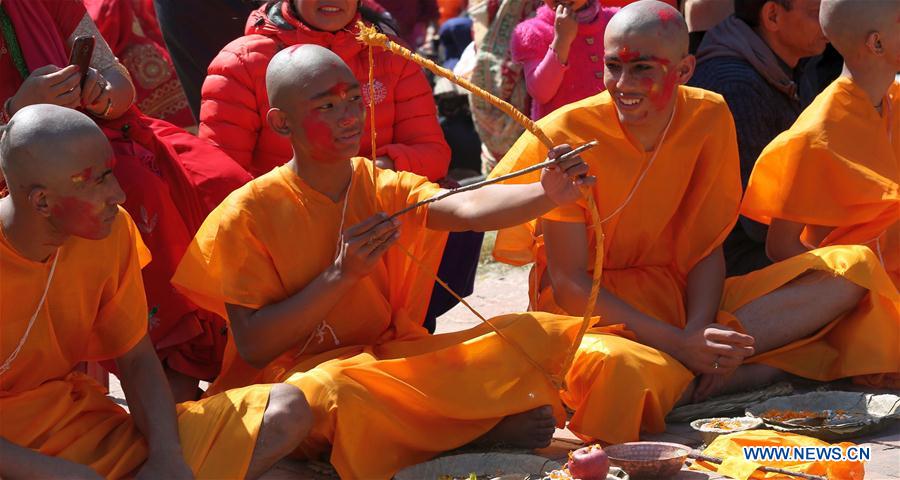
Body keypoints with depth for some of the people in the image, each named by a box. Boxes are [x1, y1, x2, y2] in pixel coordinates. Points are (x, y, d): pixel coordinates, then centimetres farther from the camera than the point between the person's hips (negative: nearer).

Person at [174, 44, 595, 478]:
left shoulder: (383, 188, 2)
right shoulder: (248, 214, -10)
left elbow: (468, 208, -18)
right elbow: (254, 346, -14)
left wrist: (546, 193, -38)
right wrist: (342, 273, -23)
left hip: (392, 359, 4)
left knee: (534, 338, -12)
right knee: (330, 390, -40)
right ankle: (479, 427, -18)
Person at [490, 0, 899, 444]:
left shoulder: (708, 118, -2)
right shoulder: (568, 135, -14)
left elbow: (705, 247, 2)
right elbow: (568, 282, -15)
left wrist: (698, 335, -19)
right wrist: (679, 344, -25)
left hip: (677, 298, 5)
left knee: (854, 268, -13)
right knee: (614, 365, -44)